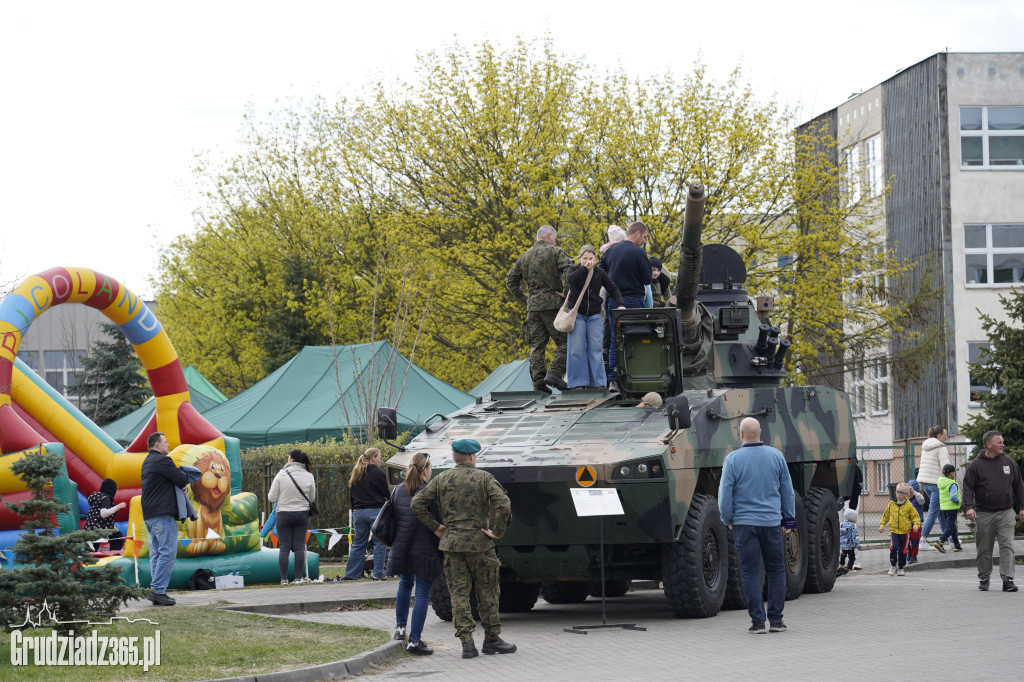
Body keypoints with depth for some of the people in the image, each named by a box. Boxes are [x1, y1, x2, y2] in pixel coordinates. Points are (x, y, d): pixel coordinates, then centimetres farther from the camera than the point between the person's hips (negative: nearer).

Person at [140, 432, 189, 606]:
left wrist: (180, 481, 7)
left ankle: (156, 591, 7)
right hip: (163, 514, -10)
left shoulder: (148, 462, 21)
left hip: (149, 515, 10)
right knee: (167, 552, -11)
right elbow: (182, 480, -12)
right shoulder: (162, 460, -11)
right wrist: (184, 475, 10)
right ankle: (158, 590, -15)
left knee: (156, 554, 9)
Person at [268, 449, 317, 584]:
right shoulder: (308, 476, -2)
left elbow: (272, 498, -7)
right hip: (302, 515, 2)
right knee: (299, 547, 6)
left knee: (284, 548, 2)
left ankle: (284, 579, 1)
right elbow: (312, 498, 7)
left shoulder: (281, 474, -9)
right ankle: (299, 577, 4)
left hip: (284, 515, -2)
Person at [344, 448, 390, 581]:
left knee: (358, 543, 11)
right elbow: (386, 493, -5)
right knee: (379, 543, 1)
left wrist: (354, 512, 19)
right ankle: (378, 573, -1)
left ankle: (351, 573, 10)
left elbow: (351, 496, 15)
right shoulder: (377, 473, -8)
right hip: (375, 511, -6)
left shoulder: (355, 474, 13)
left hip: (358, 512, 6)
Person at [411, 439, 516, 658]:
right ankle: (492, 639, 15)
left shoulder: (441, 480, 6)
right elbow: (503, 504, -17)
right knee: (487, 593, 9)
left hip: (450, 543, 2)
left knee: (459, 594, 3)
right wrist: (497, 531, -8)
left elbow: (417, 503, 1)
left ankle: (466, 642, -4)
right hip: (479, 543, -2)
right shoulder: (483, 478, -3)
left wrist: (434, 527, 7)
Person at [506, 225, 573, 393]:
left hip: (533, 306, 5)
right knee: (564, 341, 0)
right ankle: (554, 374, -15)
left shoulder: (525, 256, 16)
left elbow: (511, 280, 19)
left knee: (536, 346, 6)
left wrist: (523, 299, 18)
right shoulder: (555, 252, -2)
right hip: (553, 304, -5)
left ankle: (538, 382, 1)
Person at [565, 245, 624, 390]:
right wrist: (585, 268, -23)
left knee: (595, 349, -3)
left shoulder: (600, 273, 7)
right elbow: (569, 279, -21)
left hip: (594, 315, 2)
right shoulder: (574, 270, 2)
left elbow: (613, 289, 8)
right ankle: (578, 383, -2)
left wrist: (620, 304, -7)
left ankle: (598, 382, 1)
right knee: (577, 349, -6)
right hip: (577, 314, -2)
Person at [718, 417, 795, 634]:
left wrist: (727, 519, 8)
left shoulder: (733, 459, -7)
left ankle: (757, 621, -1)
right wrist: (788, 519, 17)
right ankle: (776, 620, 10)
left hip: (744, 522, -2)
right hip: (772, 522, 2)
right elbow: (787, 491, 8)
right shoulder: (776, 456, 3)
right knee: (776, 570, 11)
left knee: (751, 573, 1)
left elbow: (725, 494, -5)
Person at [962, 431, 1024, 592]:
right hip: (984, 514, -1)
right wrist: (969, 507, -16)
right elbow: (968, 488, -3)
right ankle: (984, 578, 22)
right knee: (984, 549, 7)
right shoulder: (976, 465, 0)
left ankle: (1007, 580, -12)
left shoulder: (1010, 463, 8)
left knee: (1007, 546, -9)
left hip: (1006, 513, 1)